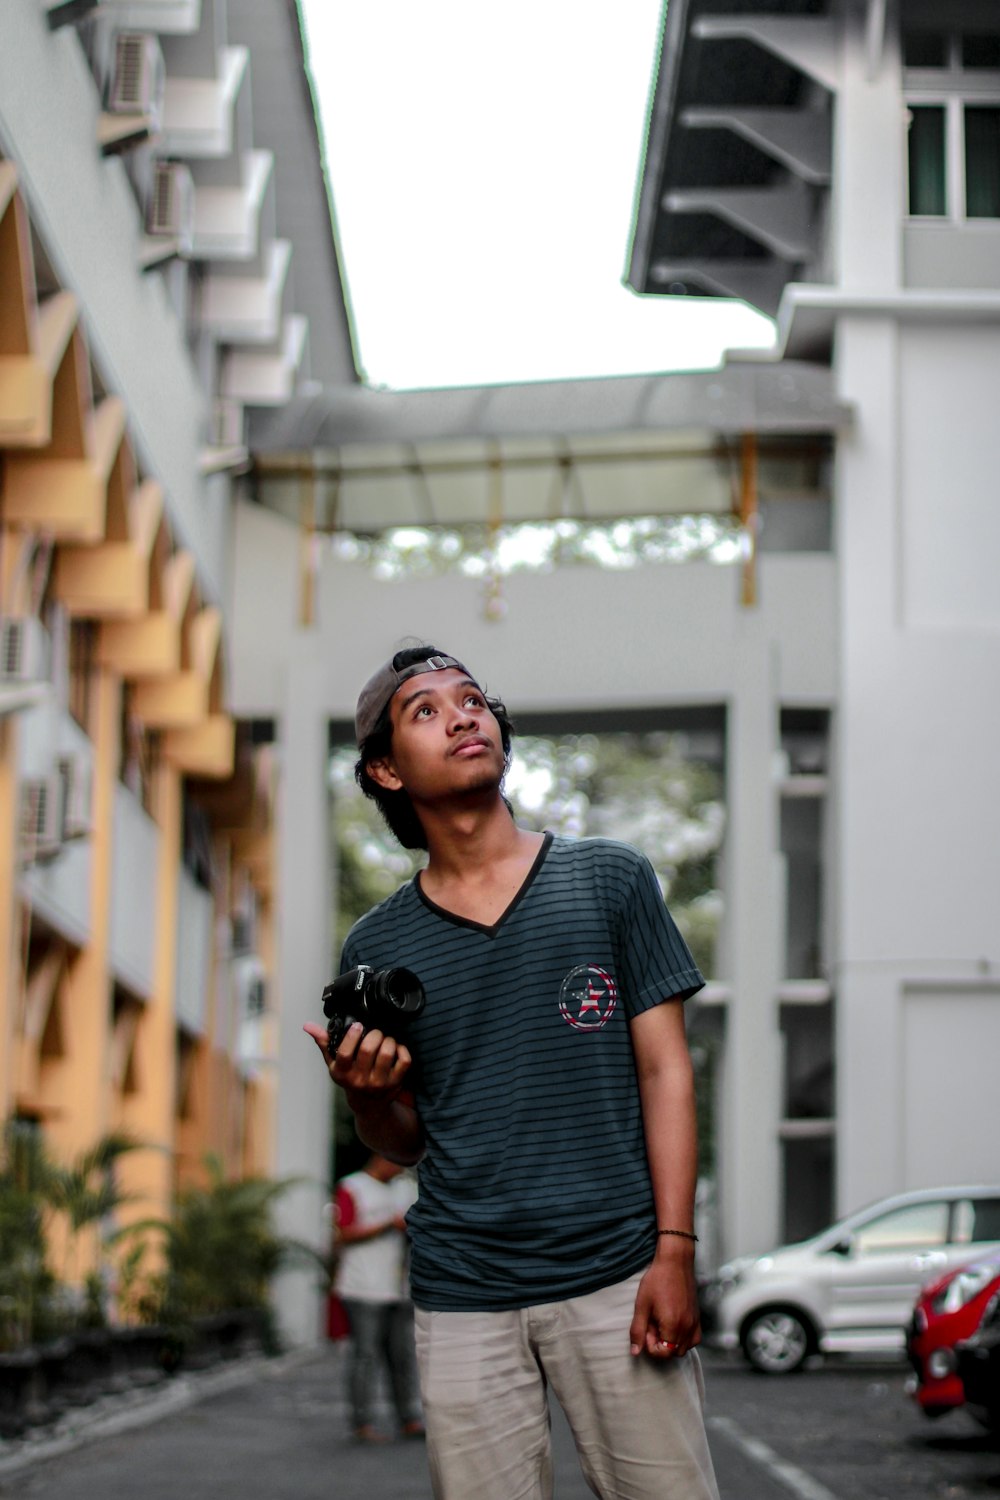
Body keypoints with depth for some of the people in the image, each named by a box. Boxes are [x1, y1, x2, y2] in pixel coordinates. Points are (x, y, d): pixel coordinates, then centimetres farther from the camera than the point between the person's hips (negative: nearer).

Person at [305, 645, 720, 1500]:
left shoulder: (610, 880, 5)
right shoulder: (377, 948, 9)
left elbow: (664, 1069, 2)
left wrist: (675, 1250, -7)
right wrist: (367, 1096, -6)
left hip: (615, 1275, -1)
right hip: (461, 1300, 2)